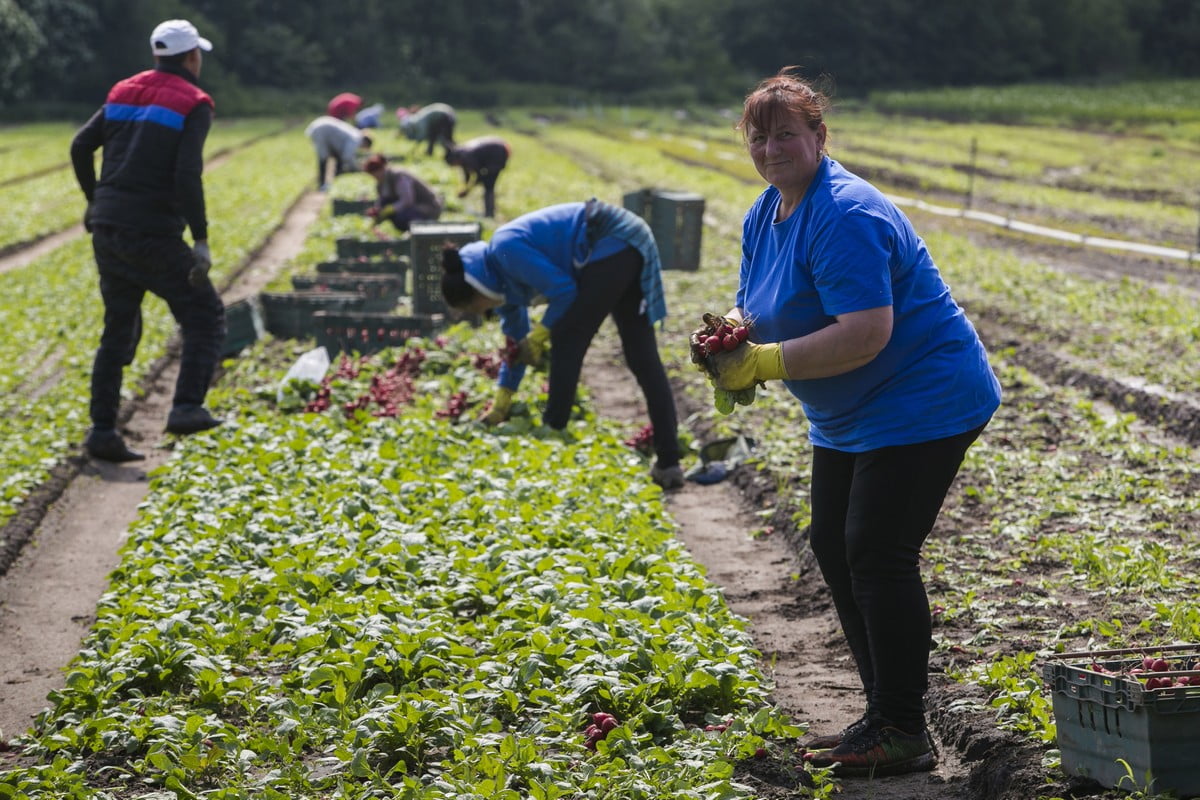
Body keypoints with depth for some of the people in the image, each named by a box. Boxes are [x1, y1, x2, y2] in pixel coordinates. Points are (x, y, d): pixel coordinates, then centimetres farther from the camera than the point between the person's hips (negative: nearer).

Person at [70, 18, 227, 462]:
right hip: (153, 234, -6)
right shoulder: (193, 103, -5)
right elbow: (187, 175, -17)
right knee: (204, 313, 6)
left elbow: (80, 147, 11)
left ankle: (102, 430, 11)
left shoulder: (124, 92, 13)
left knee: (119, 329, 15)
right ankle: (187, 408, -9)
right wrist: (201, 240, -16)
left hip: (107, 228, 6)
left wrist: (94, 200, 26)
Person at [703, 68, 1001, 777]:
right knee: (832, 545, 10)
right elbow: (753, 307, 12)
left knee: (877, 553, -12)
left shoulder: (845, 216, -24)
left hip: (922, 401, -10)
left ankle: (905, 733, -5)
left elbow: (865, 334, -31)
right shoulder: (765, 215, 7)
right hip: (849, 417, 11)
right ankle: (883, 716, 19)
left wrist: (765, 362, -28)